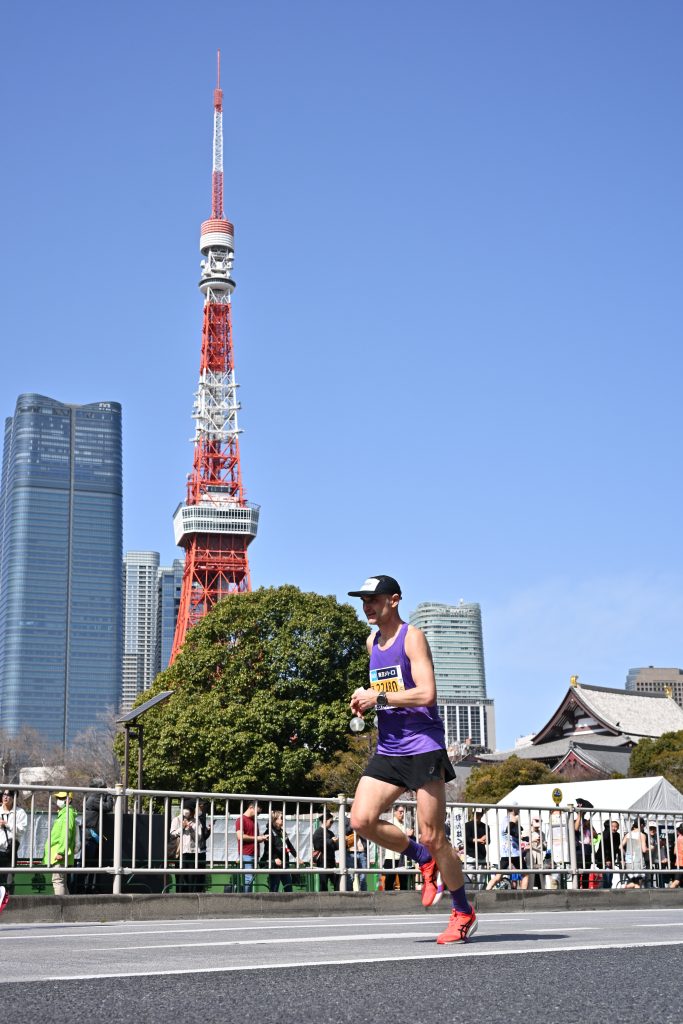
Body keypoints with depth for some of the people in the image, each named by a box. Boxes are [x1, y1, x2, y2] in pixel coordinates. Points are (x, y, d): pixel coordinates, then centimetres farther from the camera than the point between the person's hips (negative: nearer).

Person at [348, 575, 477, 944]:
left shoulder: (412, 637, -9)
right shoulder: (372, 643, 15)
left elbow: (426, 693, -20)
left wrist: (378, 697, -17)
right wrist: (365, 701, 8)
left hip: (423, 747, -7)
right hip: (387, 750, 7)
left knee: (432, 837, -4)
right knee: (361, 819, -10)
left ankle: (464, 913, 16)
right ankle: (424, 860, 15)